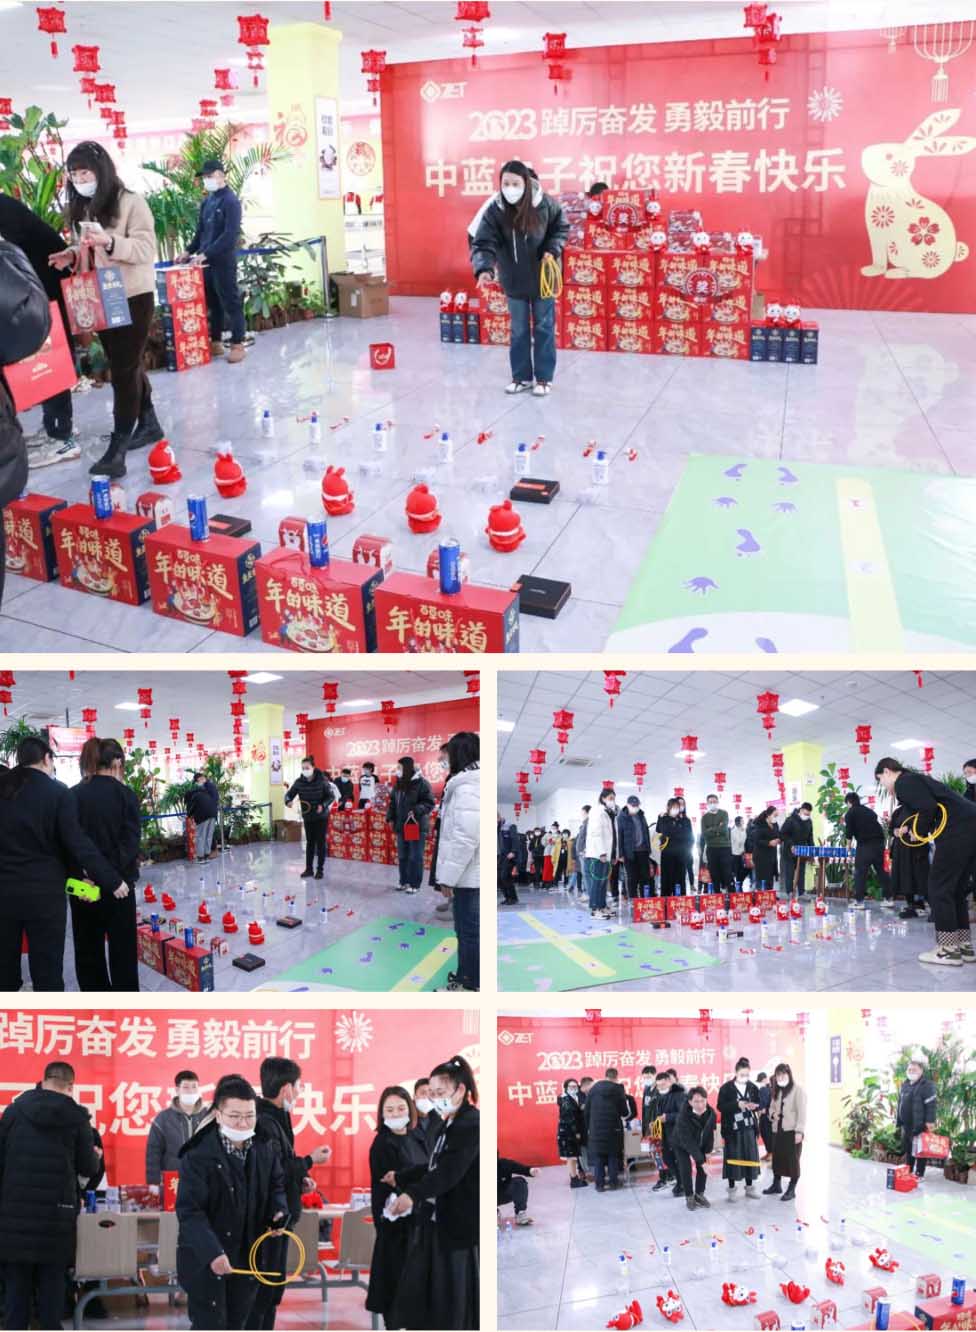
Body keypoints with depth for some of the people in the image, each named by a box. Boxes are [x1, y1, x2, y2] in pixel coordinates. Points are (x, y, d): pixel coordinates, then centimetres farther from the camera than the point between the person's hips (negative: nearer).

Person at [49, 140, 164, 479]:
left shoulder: (130, 202, -10)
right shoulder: (80, 208, 12)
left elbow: (146, 247, -16)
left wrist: (109, 242, -30)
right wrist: (72, 255, -2)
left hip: (133, 298, -7)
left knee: (124, 370, -9)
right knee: (126, 365, 15)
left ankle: (117, 449, -11)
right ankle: (148, 423, 31)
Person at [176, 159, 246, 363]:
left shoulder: (231, 201, -11)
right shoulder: (207, 201, 13)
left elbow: (230, 235, -19)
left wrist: (206, 254, -21)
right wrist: (189, 251, 9)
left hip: (223, 262, -7)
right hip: (206, 261, 7)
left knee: (230, 303, -2)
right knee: (212, 303, 12)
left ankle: (237, 345, 3)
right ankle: (215, 342, 19)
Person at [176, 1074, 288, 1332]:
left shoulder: (265, 1148, -2)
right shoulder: (198, 1155, -21)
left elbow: (276, 1185, 15)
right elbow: (189, 1210, -25)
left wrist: (279, 1211, -6)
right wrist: (212, 1252, -35)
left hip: (248, 1256, 6)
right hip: (205, 1259, -5)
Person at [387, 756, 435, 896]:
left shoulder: (421, 783, -13)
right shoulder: (399, 783, 9)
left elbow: (429, 803, -15)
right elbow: (393, 802, 18)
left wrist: (417, 811, -28)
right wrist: (391, 817, 7)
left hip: (417, 825, -7)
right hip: (401, 825, 7)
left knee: (415, 857, 0)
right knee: (402, 856, 14)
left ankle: (415, 884, 8)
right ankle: (404, 882, 26)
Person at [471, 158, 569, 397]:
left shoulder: (545, 204, -16)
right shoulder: (494, 211, -16)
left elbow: (561, 228, 1)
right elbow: (484, 244, -23)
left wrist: (553, 250, -16)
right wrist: (484, 268, -41)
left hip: (542, 278, -1)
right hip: (514, 281, 1)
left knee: (544, 328, 7)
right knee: (519, 330, 11)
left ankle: (544, 378, 17)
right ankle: (521, 377, 23)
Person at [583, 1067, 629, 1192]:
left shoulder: (593, 1089, 2)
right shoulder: (618, 1089, -6)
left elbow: (586, 1111, 3)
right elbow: (624, 1111, -4)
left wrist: (589, 1127, 11)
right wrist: (623, 1114, 18)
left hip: (596, 1129, 1)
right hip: (613, 1129, -1)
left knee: (598, 1157, 7)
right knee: (613, 1156, 11)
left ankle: (599, 1184, 6)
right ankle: (613, 1182, 12)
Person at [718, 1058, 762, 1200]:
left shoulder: (753, 1087, 2)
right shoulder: (726, 1088, -9)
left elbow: (758, 1103, 10)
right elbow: (721, 1106, -13)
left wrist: (754, 1106, -13)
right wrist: (737, 1104, -24)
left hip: (749, 1128, 4)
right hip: (732, 1128, -3)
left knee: (750, 1157, 7)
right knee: (732, 1157, 0)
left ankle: (750, 1187, 22)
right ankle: (732, 1189, 10)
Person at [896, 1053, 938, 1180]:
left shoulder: (927, 1085, -12)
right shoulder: (905, 1084, 14)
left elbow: (932, 1104, -17)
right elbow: (900, 1103, 21)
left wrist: (930, 1122, -22)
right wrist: (898, 1119, 18)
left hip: (920, 1125, -8)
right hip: (906, 1125, 8)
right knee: (907, 1149, 15)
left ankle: (919, 1173, 9)